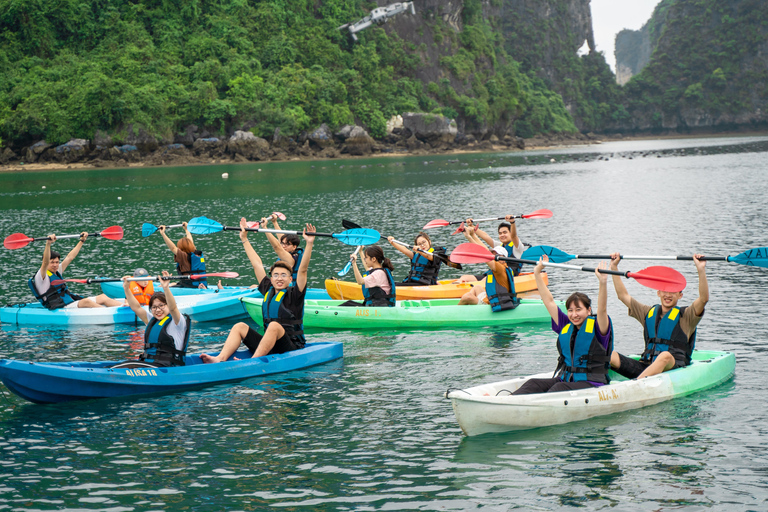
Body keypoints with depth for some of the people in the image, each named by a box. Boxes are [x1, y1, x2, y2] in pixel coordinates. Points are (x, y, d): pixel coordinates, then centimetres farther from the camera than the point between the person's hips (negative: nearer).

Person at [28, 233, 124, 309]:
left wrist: (82, 240, 29)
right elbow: (45, 262, -23)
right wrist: (48, 244, -37)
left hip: (72, 302, 10)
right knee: (86, 302, -35)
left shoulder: (56, 272, 22)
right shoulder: (41, 277, -4)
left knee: (103, 297, -5)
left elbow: (69, 257, 27)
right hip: (60, 308, -10)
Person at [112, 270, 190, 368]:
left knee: (130, 366, -29)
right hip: (146, 364, 7)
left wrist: (166, 288, -33)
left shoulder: (177, 322, 0)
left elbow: (172, 308, -19)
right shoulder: (152, 321, 22)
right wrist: (126, 289, 8)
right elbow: (136, 308, 18)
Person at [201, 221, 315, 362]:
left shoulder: (294, 295, 0)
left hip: (292, 348, -6)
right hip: (269, 347, 6)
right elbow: (257, 265, 20)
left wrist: (309, 244, -21)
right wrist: (244, 239, 25)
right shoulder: (268, 291, 15)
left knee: (274, 326, -33)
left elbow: (302, 270, -11)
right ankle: (220, 359, -30)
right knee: (240, 327, -7)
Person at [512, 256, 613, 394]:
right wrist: (537, 273, 17)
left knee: (560, 388, -34)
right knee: (534, 384, -20)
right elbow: (549, 301, 18)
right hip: (564, 380, 5)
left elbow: (602, 309, -20)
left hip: (592, 384, -5)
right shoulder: (565, 326, 15)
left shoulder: (596, 328, -1)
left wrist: (603, 282, -34)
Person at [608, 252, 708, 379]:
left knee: (665, 356, -41)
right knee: (608, 355, -17)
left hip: (674, 367, -5)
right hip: (646, 367, 5)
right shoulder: (649, 313, 23)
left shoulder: (685, 315, 9)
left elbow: (704, 298, -8)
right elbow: (623, 295, 27)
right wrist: (614, 268, 23)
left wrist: (701, 270, -18)